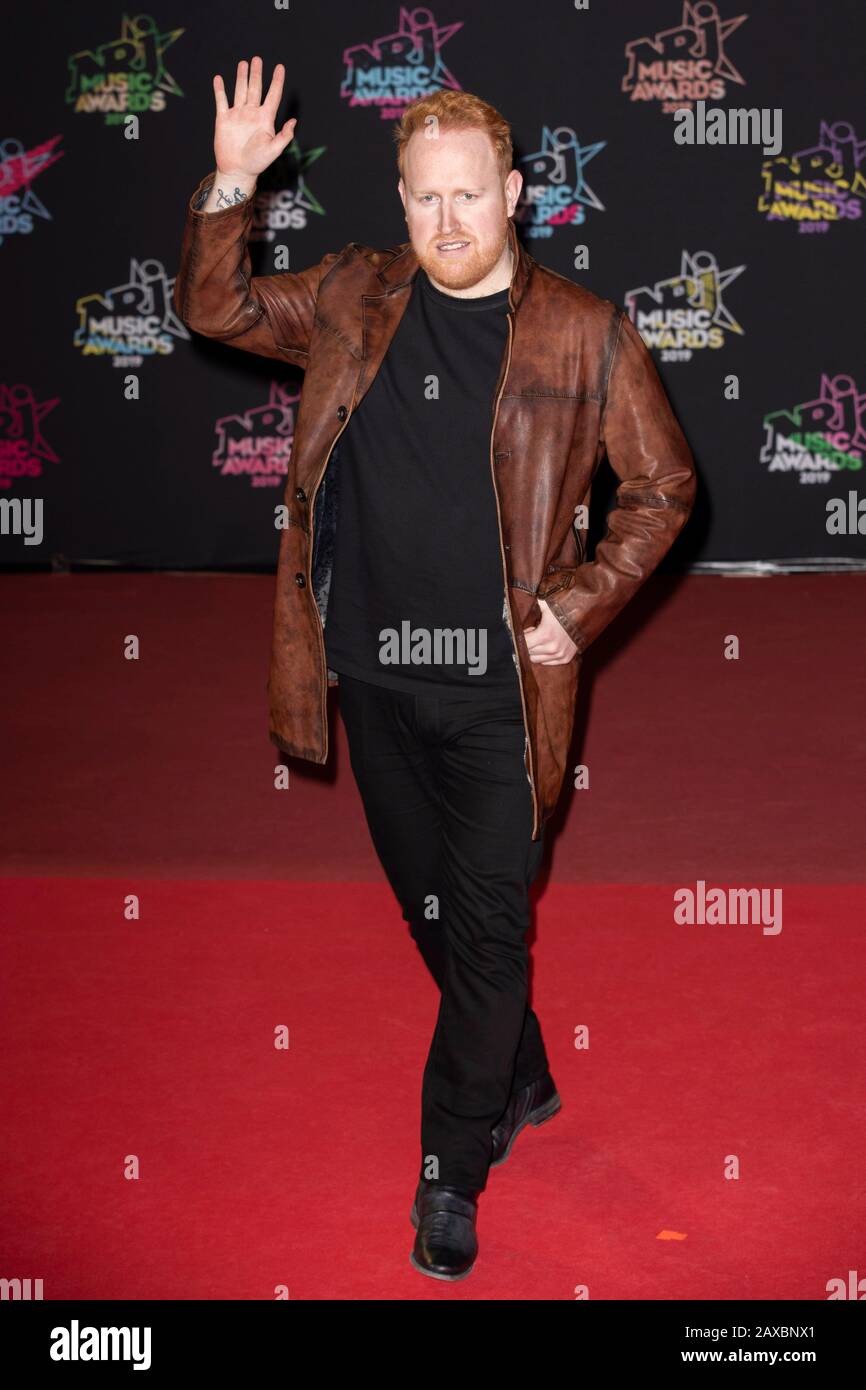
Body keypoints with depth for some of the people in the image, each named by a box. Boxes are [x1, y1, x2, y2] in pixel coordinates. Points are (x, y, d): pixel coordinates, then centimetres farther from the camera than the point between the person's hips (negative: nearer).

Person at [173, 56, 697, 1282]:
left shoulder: (585, 333, -6)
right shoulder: (351, 299, 3)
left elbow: (664, 486, 0)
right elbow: (213, 307, 11)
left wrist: (580, 604, -11)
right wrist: (229, 190, -6)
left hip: (497, 686, -4)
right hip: (374, 676, 4)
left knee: (488, 927, 4)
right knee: (430, 906, 19)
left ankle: (452, 1171, 22)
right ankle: (522, 1084, 43)